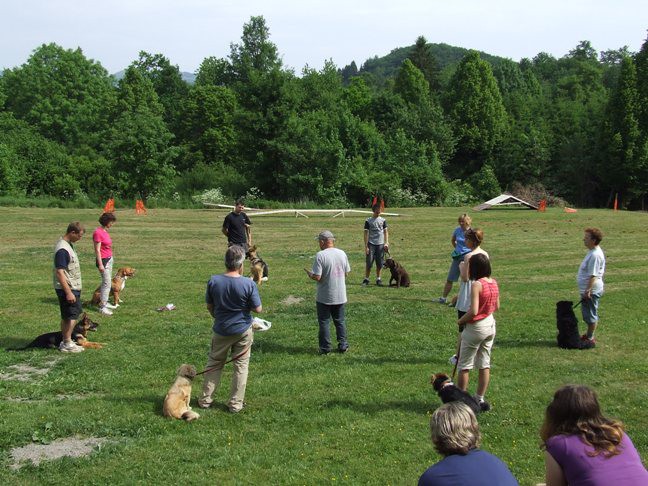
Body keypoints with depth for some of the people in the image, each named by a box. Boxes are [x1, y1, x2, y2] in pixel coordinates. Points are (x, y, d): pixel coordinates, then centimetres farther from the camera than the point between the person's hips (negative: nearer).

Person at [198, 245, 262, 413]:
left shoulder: (213, 281, -10)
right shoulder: (248, 284, -18)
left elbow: (209, 306, 2)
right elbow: (258, 308, -11)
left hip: (221, 330, 2)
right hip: (243, 331, -2)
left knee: (214, 364, 18)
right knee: (241, 366, 11)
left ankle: (205, 399, 25)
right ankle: (235, 404, 16)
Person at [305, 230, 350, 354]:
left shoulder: (320, 255, -18)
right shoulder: (342, 254, 0)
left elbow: (317, 277, -21)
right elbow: (346, 273, 7)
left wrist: (309, 274, 0)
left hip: (324, 297, -5)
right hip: (340, 296, 5)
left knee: (324, 322, 7)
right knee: (340, 321, 17)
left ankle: (325, 348, 11)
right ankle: (343, 345, 20)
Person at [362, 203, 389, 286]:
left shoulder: (383, 220, 9)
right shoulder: (368, 221, 1)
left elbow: (386, 232, 7)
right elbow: (366, 233, 0)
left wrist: (386, 243, -6)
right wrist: (366, 246, -5)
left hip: (380, 244, 2)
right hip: (371, 244, -2)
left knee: (379, 263, 5)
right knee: (369, 262, -5)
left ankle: (378, 279, 16)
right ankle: (366, 279, 5)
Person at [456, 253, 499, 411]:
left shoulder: (477, 285, -21)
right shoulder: (494, 283, 2)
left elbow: (473, 311, -26)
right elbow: (496, 306, 12)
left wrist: (460, 321, -11)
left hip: (476, 327, -8)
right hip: (490, 324, 8)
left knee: (464, 366, 5)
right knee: (484, 365, 14)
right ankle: (480, 399, 20)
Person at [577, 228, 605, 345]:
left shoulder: (595, 255, -23)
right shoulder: (592, 252, 10)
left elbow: (593, 275, -25)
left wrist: (588, 290, -24)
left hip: (591, 291, -10)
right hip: (587, 289, 10)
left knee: (590, 314, 2)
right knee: (587, 313, 21)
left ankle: (590, 338, 13)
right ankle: (589, 335, 34)